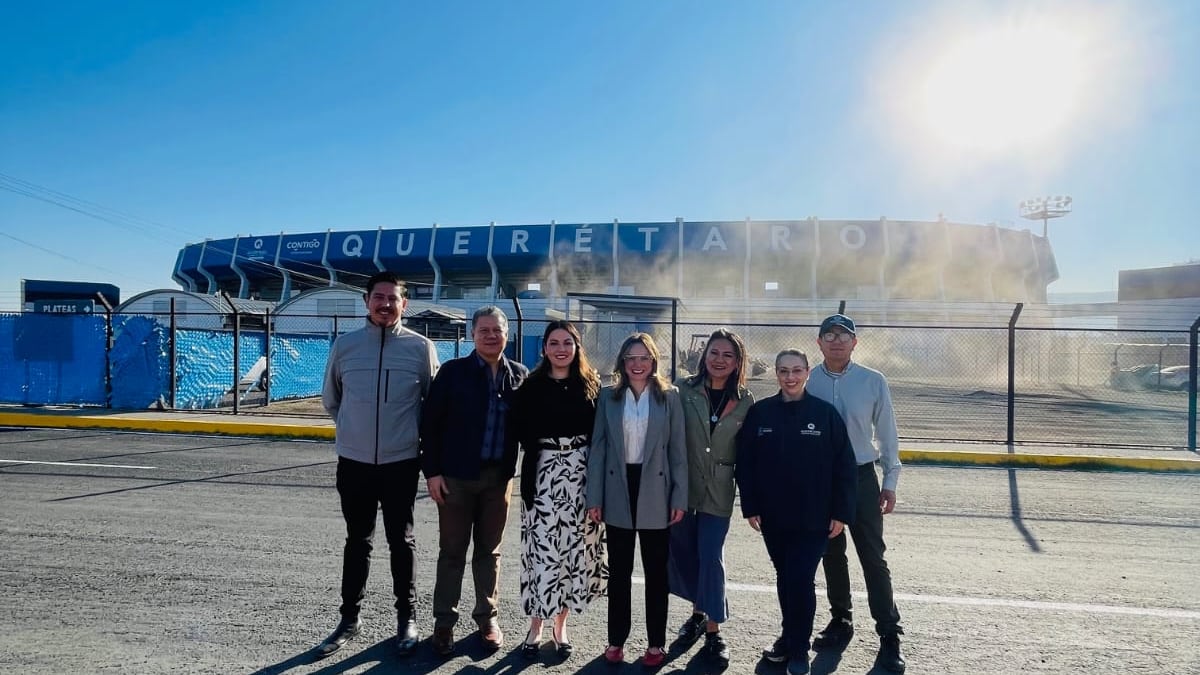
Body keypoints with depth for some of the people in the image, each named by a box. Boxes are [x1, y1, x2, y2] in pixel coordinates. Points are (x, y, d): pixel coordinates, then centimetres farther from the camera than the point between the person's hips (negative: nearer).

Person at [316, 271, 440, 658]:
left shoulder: (421, 348, -6)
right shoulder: (344, 345, -1)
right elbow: (330, 399, 13)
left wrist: (409, 434, 8)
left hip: (401, 462, -1)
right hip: (354, 462, 2)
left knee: (401, 542, 11)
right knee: (357, 541, 14)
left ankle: (407, 618, 23)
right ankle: (349, 619, 26)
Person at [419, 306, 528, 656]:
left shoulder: (519, 375, 4)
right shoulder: (453, 371, -4)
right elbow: (430, 423, -5)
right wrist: (432, 471, -9)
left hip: (499, 476, 2)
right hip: (456, 475, -2)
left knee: (490, 550, 14)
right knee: (452, 551, 8)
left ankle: (487, 616, 28)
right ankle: (444, 622, 20)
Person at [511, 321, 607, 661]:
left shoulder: (591, 385, 6)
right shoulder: (531, 386, 1)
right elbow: (521, 431, -3)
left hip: (581, 471, 2)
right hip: (543, 472, -2)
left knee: (575, 547, 6)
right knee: (541, 547, 0)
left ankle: (560, 624, 20)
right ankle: (536, 624, 15)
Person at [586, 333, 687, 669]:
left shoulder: (669, 396, 0)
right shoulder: (607, 396, 3)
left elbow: (678, 450, 0)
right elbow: (598, 448, 2)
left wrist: (680, 497, -5)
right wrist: (594, 497, -2)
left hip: (655, 493, -1)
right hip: (618, 492, 1)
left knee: (656, 570, 9)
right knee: (619, 570, 11)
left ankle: (656, 642, 22)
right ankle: (616, 639, 23)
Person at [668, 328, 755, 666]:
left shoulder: (745, 401, -1)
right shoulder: (684, 389, -5)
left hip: (718, 492, -1)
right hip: (681, 486, 1)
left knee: (710, 558, 0)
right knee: (683, 554, 13)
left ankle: (713, 632, 13)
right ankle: (698, 611, 36)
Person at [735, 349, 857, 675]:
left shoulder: (825, 413, -6)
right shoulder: (759, 413, -2)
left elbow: (844, 467, -4)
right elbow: (745, 463, 2)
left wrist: (841, 513, -7)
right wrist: (750, 507, -1)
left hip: (813, 518, -2)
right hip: (772, 517, 3)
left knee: (801, 580, -4)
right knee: (784, 578, 16)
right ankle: (790, 636, 35)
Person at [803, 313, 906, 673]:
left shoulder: (873, 382, -7)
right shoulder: (808, 381, -6)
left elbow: (887, 434, 0)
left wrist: (890, 482, 0)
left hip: (861, 478, -2)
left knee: (873, 556, 0)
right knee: (831, 554, 14)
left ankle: (889, 634, 10)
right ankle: (840, 621, 30)